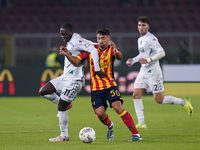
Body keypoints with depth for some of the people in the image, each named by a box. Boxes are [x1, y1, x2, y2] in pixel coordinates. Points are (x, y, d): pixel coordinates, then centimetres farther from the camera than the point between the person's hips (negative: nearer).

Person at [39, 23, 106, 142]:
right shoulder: (70, 42, 11)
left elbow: (93, 49, -28)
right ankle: (65, 105, 20)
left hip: (74, 80, -10)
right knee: (43, 91, 7)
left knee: (61, 107, -6)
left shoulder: (76, 42, -18)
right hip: (65, 78, 10)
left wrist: (97, 69, -30)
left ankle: (64, 136, 5)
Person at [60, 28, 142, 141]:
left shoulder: (111, 49, -3)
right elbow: (76, 62, 8)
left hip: (110, 85, -3)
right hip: (96, 88, 3)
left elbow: (119, 57, -26)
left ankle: (136, 134, -16)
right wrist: (67, 54, -10)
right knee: (100, 112, -11)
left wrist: (116, 52, -49)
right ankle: (110, 126, 25)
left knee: (117, 107, -20)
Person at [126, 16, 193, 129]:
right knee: (136, 95, -6)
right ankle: (141, 123, -5)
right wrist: (132, 60, 18)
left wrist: (148, 60, -28)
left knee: (159, 100, -6)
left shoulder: (151, 38, -14)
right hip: (143, 72, 8)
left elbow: (162, 53, -22)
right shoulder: (140, 40, 14)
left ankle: (184, 102, 15)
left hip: (153, 72, -8)